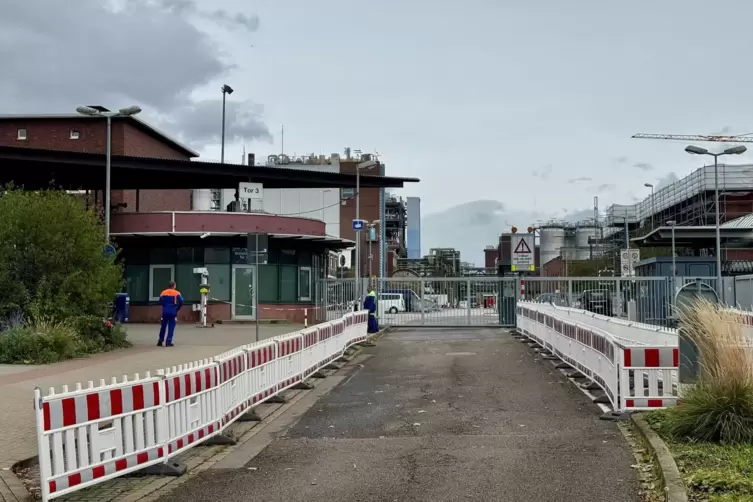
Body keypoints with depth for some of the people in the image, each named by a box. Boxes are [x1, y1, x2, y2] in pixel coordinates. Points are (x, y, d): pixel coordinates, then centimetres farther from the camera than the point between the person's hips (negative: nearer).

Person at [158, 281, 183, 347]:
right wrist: (177, 309, 0)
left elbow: (160, 302, 9)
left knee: (163, 326, 14)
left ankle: (160, 341, 18)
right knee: (171, 327, 1)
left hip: (165, 312, 3)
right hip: (173, 312, -3)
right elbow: (181, 302, -13)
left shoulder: (163, 293, 6)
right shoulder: (176, 293, -4)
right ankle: (168, 342, -3)